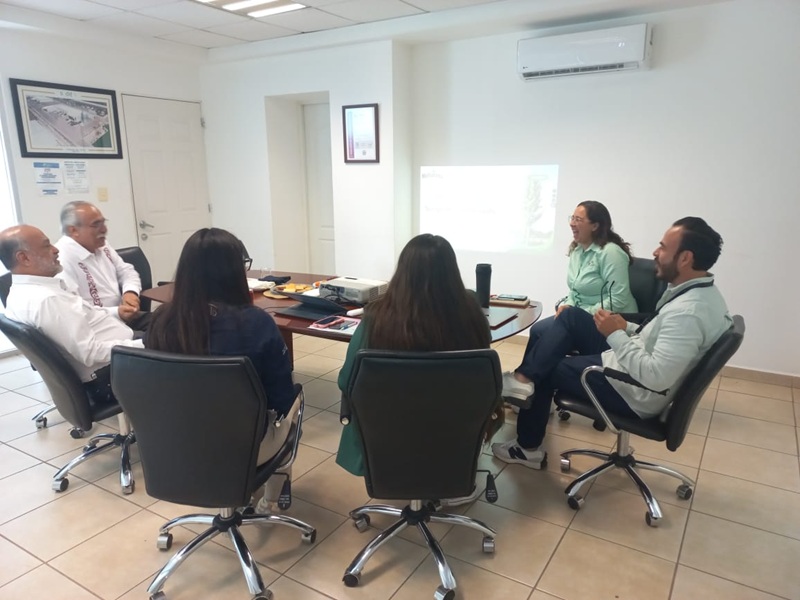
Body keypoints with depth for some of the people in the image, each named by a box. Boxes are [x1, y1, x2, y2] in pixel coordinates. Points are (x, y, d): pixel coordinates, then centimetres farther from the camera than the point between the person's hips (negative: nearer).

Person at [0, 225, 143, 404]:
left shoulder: (22, 291, 7)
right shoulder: (46, 300, -26)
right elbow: (91, 353, -29)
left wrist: (117, 313, 5)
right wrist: (144, 345, -24)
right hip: (111, 375, -10)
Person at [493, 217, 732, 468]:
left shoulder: (688, 312, -30)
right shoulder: (703, 292, 1)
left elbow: (656, 377, -34)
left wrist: (615, 335, -25)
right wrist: (626, 328, 3)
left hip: (634, 391, -9)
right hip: (632, 365, 9)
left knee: (546, 370, 4)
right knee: (571, 317, 5)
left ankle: (528, 447, 19)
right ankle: (526, 378, -1)